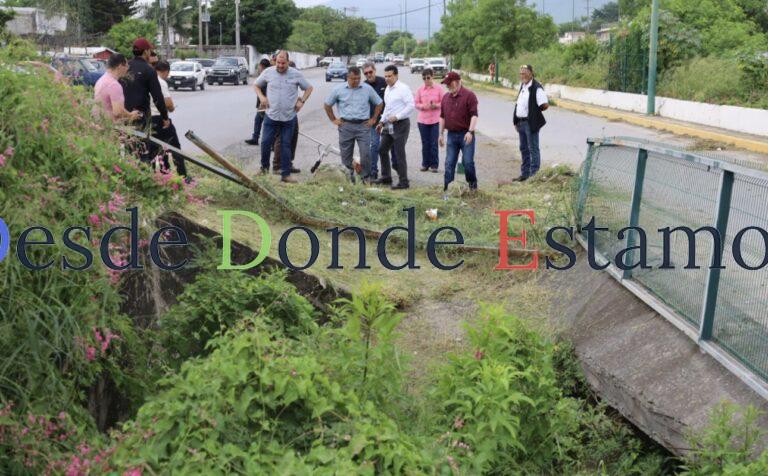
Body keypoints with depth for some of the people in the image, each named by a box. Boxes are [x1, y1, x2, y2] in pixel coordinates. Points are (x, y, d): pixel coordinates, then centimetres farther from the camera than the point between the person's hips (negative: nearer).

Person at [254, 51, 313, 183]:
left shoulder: (296, 74, -2)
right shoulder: (268, 72, -1)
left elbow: (309, 88, 10)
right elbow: (257, 85, 14)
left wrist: (302, 101, -2)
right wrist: (261, 97, -3)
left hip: (289, 117, 0)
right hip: (271, 115, 0)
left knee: (286, 145, 5)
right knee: (266, 142, 0)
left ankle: (286, 174, 11)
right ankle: (264, 167, 22)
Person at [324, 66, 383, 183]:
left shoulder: (367, 89, 3)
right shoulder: (339, 89, 3)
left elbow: (379, 103, 13)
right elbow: (327, 105, 13)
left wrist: (373, 119, 8)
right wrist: (333, 119, 8)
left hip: (363, 125, 0)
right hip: (346, 126, 1)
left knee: (365, 153, -6)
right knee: (346, 154, 5)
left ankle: (366, 178, 8)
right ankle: (347, 177, 17)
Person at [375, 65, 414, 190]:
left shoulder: (403, 88, -12)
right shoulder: (387, 89, 14)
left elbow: (411, 106, -18)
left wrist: (396, 117, -20)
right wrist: (382, 122, 19)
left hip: (400, 124, -9)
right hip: (388, 125, 9)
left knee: (399, 153, -6)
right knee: (382, 150, 13)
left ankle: (403, 182, 1)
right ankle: (386, 177, 25)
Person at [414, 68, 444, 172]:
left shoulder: (439, 88, -1)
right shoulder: (420, 90, 5)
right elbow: (416, 103, 8)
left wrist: (435, 105, -18)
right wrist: (422, 106, -12)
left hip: (435, 120, -2)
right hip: (423, 120, 2)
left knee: (434, 143, -1)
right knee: (425, 143, 6)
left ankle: (434, 165, 7)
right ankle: (425, 164, 16)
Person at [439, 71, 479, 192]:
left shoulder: (469, 95, -8)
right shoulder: (446, 97, 11)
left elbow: (474, 115, -14)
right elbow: (442, 117, 17)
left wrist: (470, 131, -23)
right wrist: (441, 134, 14)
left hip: (466, 135, -5)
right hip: (451, 135, 5)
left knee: (468, 162, -3)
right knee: (449, 163, 4)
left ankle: (473, 184, 17)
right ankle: (447, 187, 7)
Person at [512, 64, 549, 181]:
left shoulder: (536, 88, -15)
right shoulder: (522, 86, 13)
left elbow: (545, 105, -21)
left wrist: (535, 111, -6)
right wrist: (516, 121, 13)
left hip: (531, 123, -9)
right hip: (521, 122, 9)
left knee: (533, 149, -2)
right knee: (524, 149, 16)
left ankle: (534, 174, 3)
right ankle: (525, 174, 25)